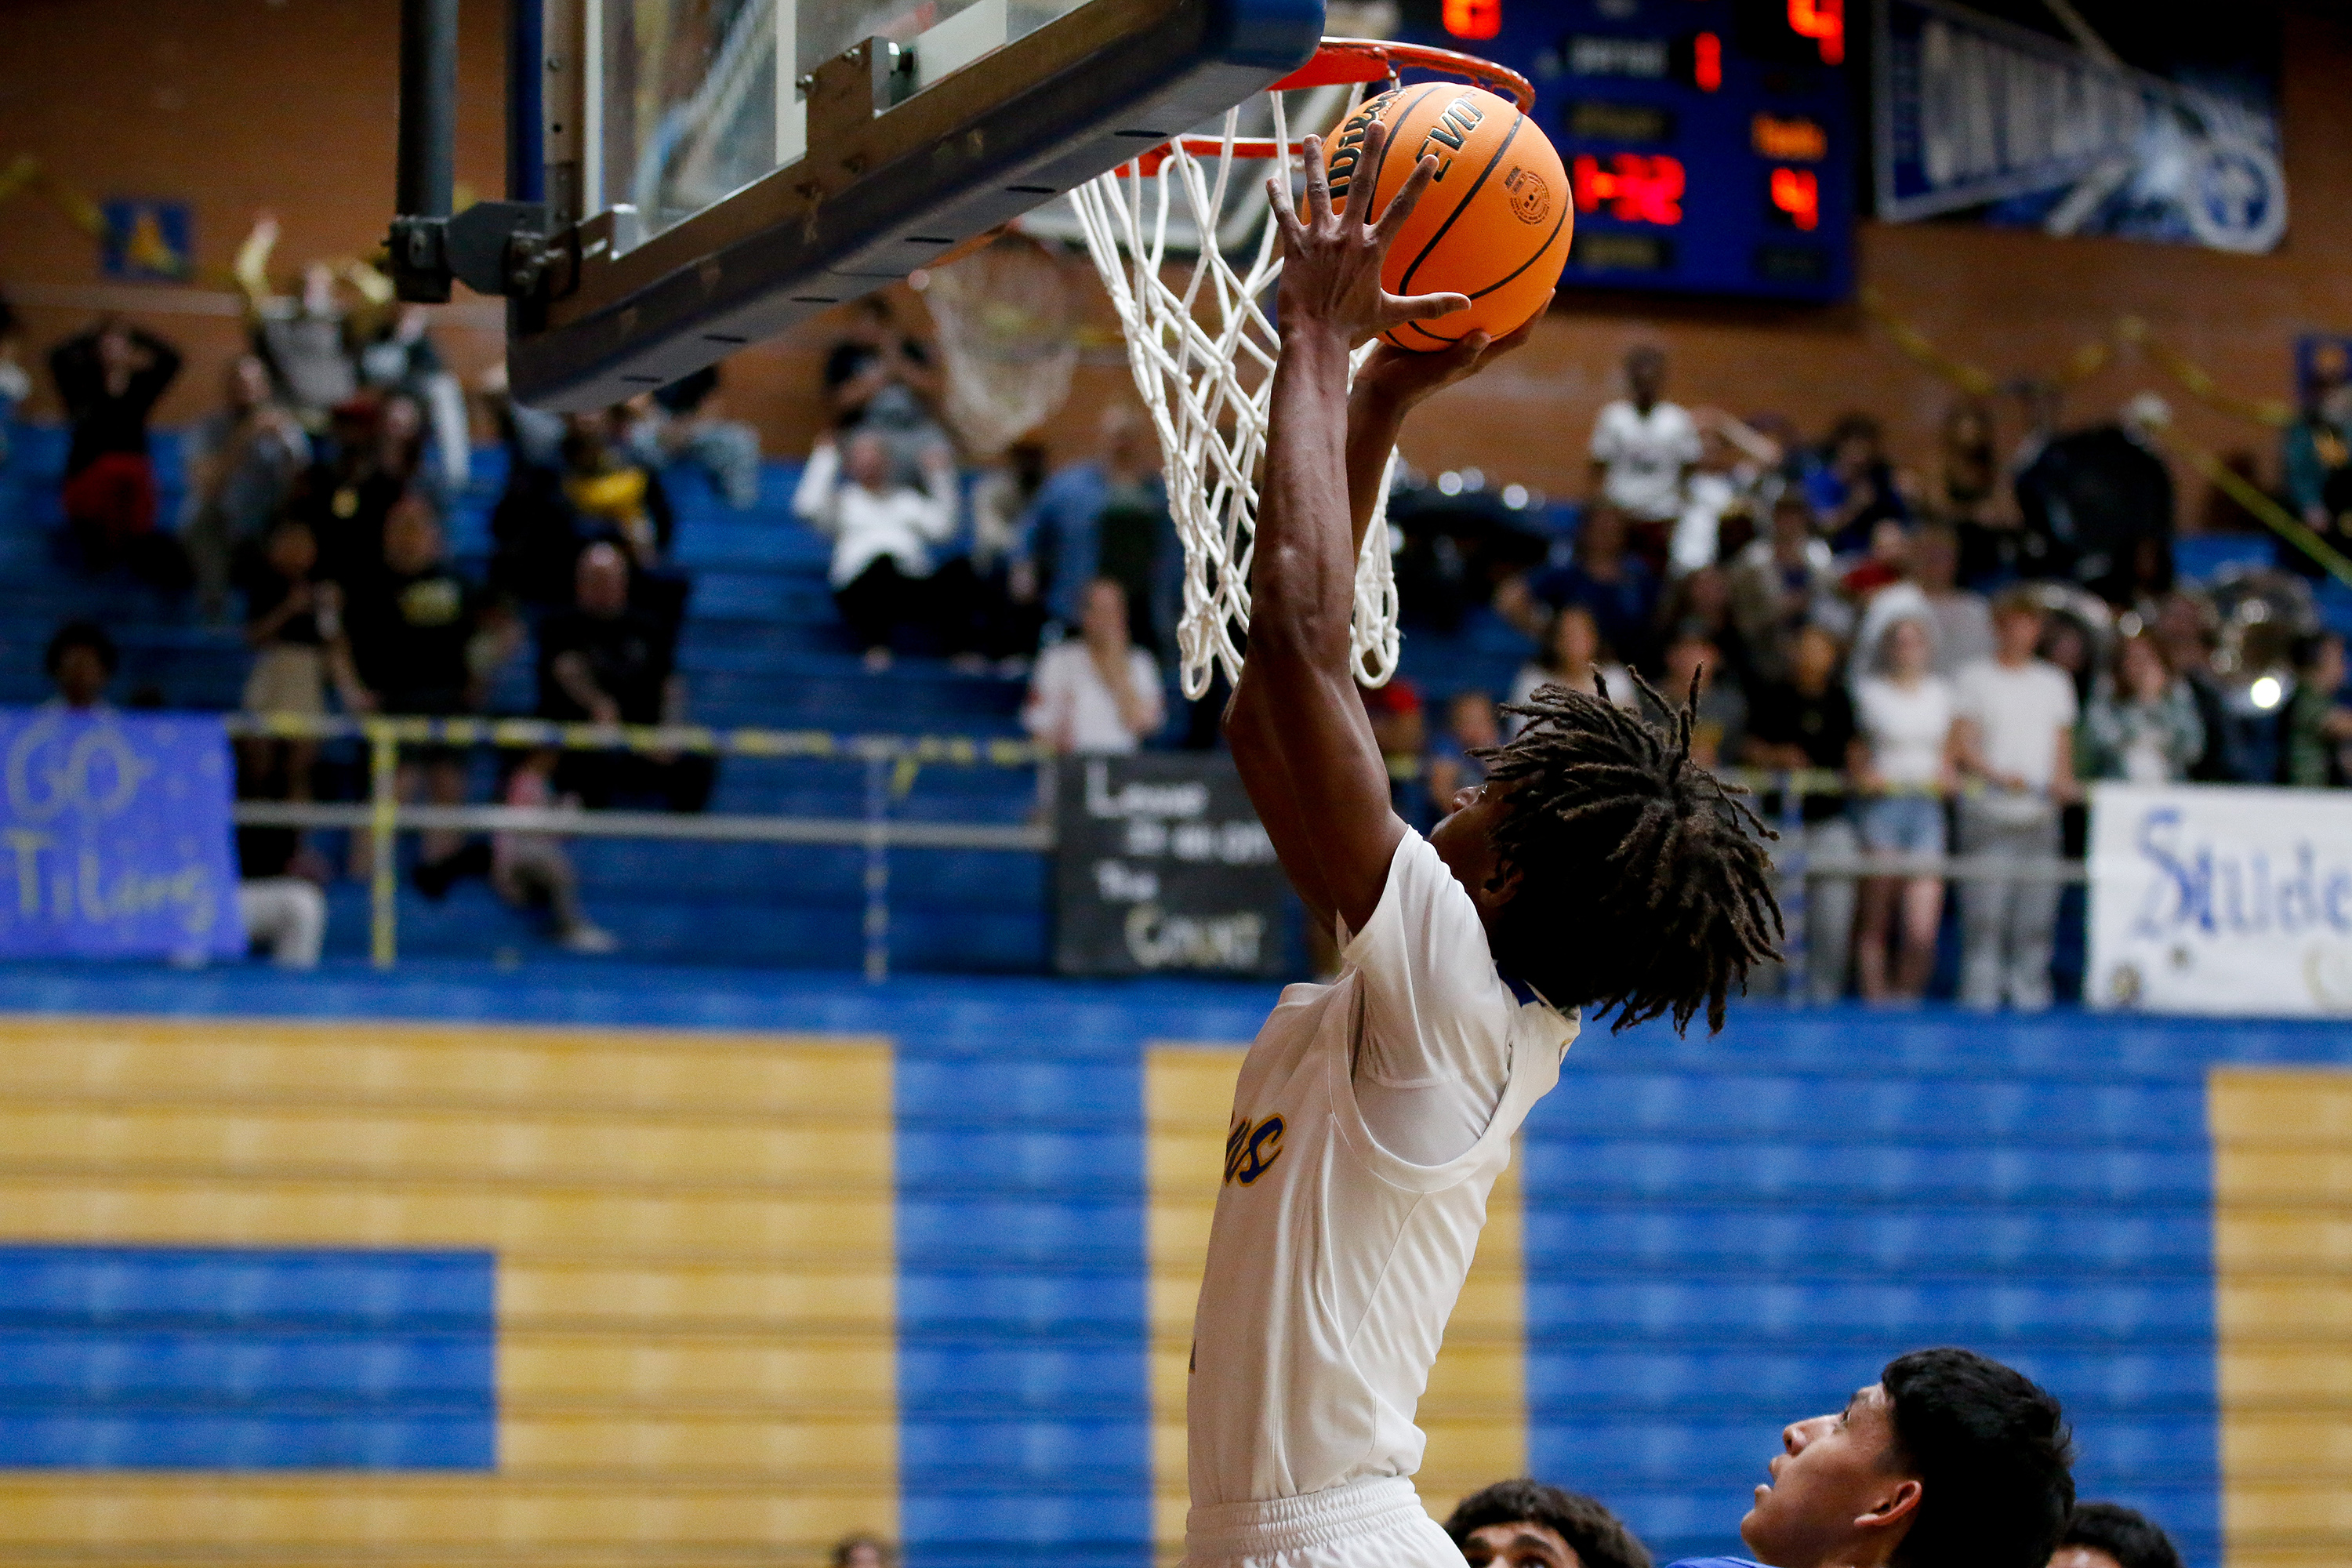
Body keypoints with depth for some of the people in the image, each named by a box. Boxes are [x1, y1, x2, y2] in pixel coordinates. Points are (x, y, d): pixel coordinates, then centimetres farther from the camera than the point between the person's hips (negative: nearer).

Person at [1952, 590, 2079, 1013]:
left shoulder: (2055, 683, 18)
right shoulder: (1974, 679, 5)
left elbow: (2062, 745, 19)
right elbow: (1963, 745, -2)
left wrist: (2063, 783, -1)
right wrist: (2000, 777, -17)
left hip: (2040, 812, 4)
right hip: (1989, 813, -4)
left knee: (2037, 908, -1)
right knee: (1985, 907, -9)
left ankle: (2030, 989, 3)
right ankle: (1980, 989, -7)